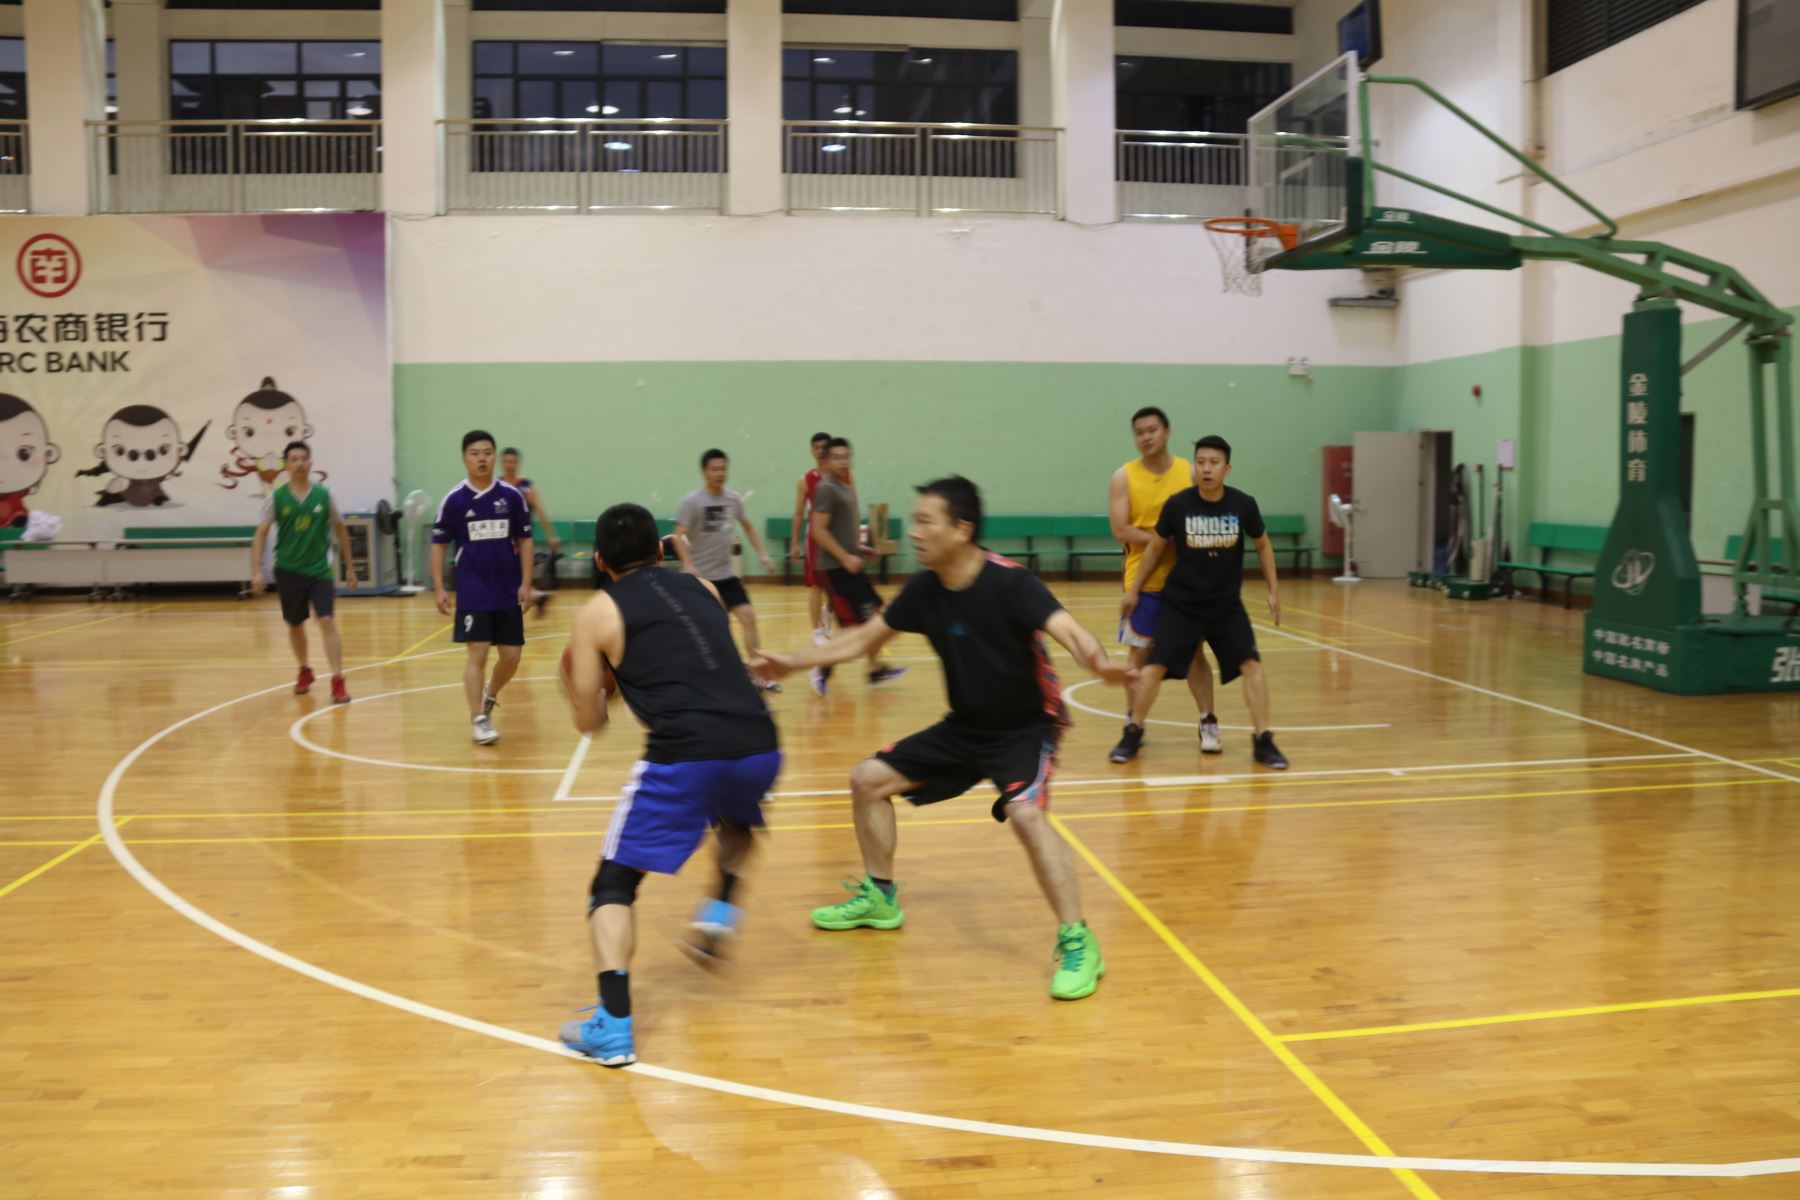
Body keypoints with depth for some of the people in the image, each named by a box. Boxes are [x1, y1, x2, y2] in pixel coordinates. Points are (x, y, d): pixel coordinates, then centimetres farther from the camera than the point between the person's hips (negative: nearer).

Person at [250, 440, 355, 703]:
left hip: (320, 570, -1)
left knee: (328, 622, -13)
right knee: (296, 625, 14)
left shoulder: (324, 496, -1)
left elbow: (340, 530, 9)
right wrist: (256, 570, -11)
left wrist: (349, 567, 11)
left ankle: (338, 681, -12)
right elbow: (261, 534, -2)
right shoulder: (275, 498, -3)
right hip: (288, 571, 1)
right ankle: (305, 671, 37)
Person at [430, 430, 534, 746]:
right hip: (472, 593, -2)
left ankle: (489, 697, 33)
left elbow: (524, 540, 5)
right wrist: (439, 588, -4)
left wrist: (526, 583, -2)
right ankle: (478, 720, 3)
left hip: (508, 592, 2)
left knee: (511, 656, 6)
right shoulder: (454, 500, -4)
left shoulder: (512, 496, -1)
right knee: (477, 654, -6)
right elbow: (439, 544, 2)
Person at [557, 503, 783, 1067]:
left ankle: (613, 1025, -6)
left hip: (684, 754, -4)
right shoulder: (702, 587, 22)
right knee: (738, 823, 40)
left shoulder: (597, 613, 10)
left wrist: (578, 680, 35)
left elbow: (589, 721, 14)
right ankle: (719, 910, 21)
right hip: (758, 744, 5)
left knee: (614, 884, 8)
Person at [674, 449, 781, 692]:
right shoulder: (692, 501, -14)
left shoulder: (734, 498, 3)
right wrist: (688, 565, -33)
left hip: (725, 574, 5)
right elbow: (679, 536, -19)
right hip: (700, 576, -5)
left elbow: (748, 527, 18)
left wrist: (763, 555, 9)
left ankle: (759, 676, 2)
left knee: (748, 617, -4)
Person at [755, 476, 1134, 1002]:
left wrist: (1099, 661, -60)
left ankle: (1078, 944, -21)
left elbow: (1069, 630, -38)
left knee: (1024, 812, -32)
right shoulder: (924, 587, -6)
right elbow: (863, 638, 7)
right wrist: (792, 662, 5)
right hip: (965, 725, 7)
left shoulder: (1008, 582, -24)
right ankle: (880, 898, 27)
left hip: (1026, 726, -7)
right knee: (869, 779, 7)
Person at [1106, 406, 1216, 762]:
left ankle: (1208, 723, 21)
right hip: (1144, 580, -1)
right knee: (1140, 653, 3)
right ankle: (1133, 730, 12)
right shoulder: (1124, 477, -3)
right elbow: (1121, 530, -11)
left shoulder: (1189, 472, 2)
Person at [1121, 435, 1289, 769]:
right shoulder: (1177, 505, -14)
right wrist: (1134, 589, 7)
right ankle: (1133, 734, 12)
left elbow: (1262, 545, 7)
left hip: (1228, 605, 1)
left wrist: (1273, 590, 5)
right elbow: (1156, 547, 3)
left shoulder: (1244, 505, -11)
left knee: (1251, 665, -8)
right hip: (1180, 604, -1)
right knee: (1155, 666, -6)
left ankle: (1263, 742, 2)